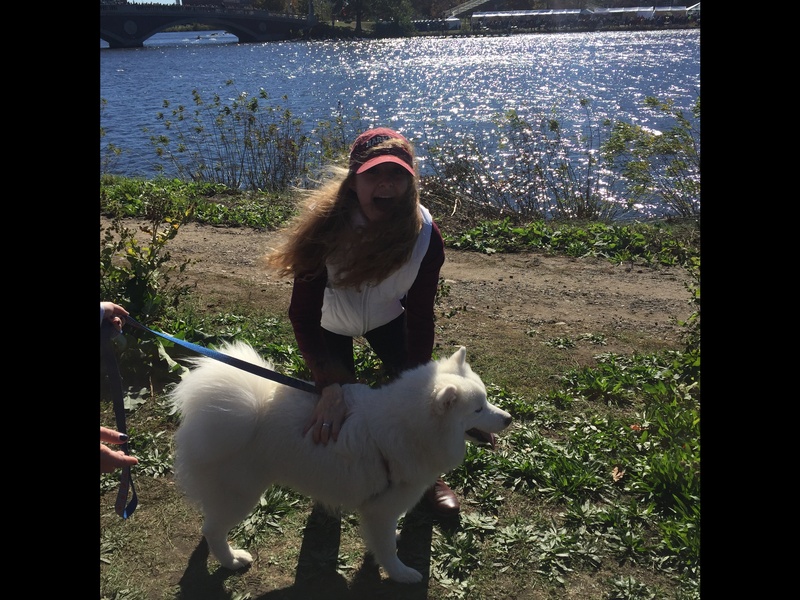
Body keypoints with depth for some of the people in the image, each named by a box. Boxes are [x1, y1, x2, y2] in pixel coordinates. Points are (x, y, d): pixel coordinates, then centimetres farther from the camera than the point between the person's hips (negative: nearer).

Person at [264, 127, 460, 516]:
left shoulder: (425, 235, -33)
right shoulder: (325, 226, -39)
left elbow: (420, 317, -25)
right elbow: (303, 314, -39)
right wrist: (330, 386, -51)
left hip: (387, 317, 2)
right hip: (331, 323, -1)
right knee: (336, 411, 0)